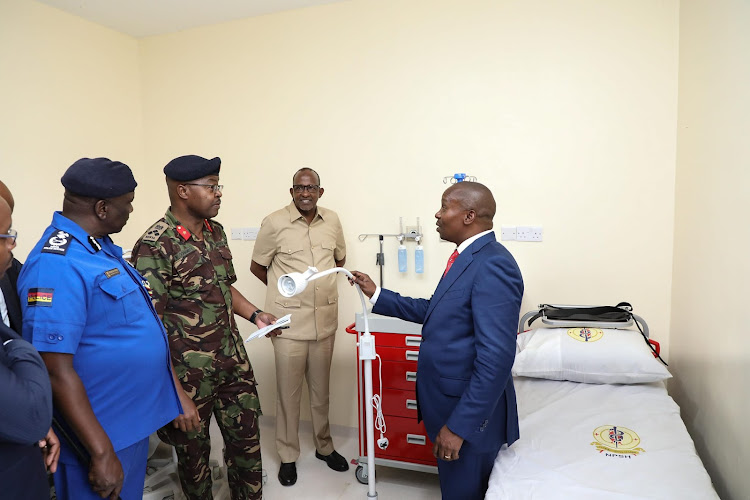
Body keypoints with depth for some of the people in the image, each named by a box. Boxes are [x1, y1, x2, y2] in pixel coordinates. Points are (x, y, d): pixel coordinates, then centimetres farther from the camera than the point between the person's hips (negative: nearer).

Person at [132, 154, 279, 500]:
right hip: (190, 370, -6)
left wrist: (255, 315, 5)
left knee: (246, 439, 16)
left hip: (233, 359, 7)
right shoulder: (155, 246, -18)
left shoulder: (215, 231, 5)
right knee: (194, 449, 15)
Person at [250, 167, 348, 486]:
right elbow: (257, 266, 3)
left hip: (325, 319, 3)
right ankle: (288, 456, 26)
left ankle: (324, 446, 36)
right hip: (289, 321, -3)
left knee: (321, 388, 17)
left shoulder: (332, 221, 3)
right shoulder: (274, 223, -7)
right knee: (288, 390, 7)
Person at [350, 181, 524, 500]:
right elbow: (434, 311, 15)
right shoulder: (467, 258, 6)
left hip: (470, 411, -9)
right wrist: (377, 295, 13)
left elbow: (496, 358, -28)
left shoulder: (493, 265, -25)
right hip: (449, 401, 9)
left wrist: (459, 425, -24)